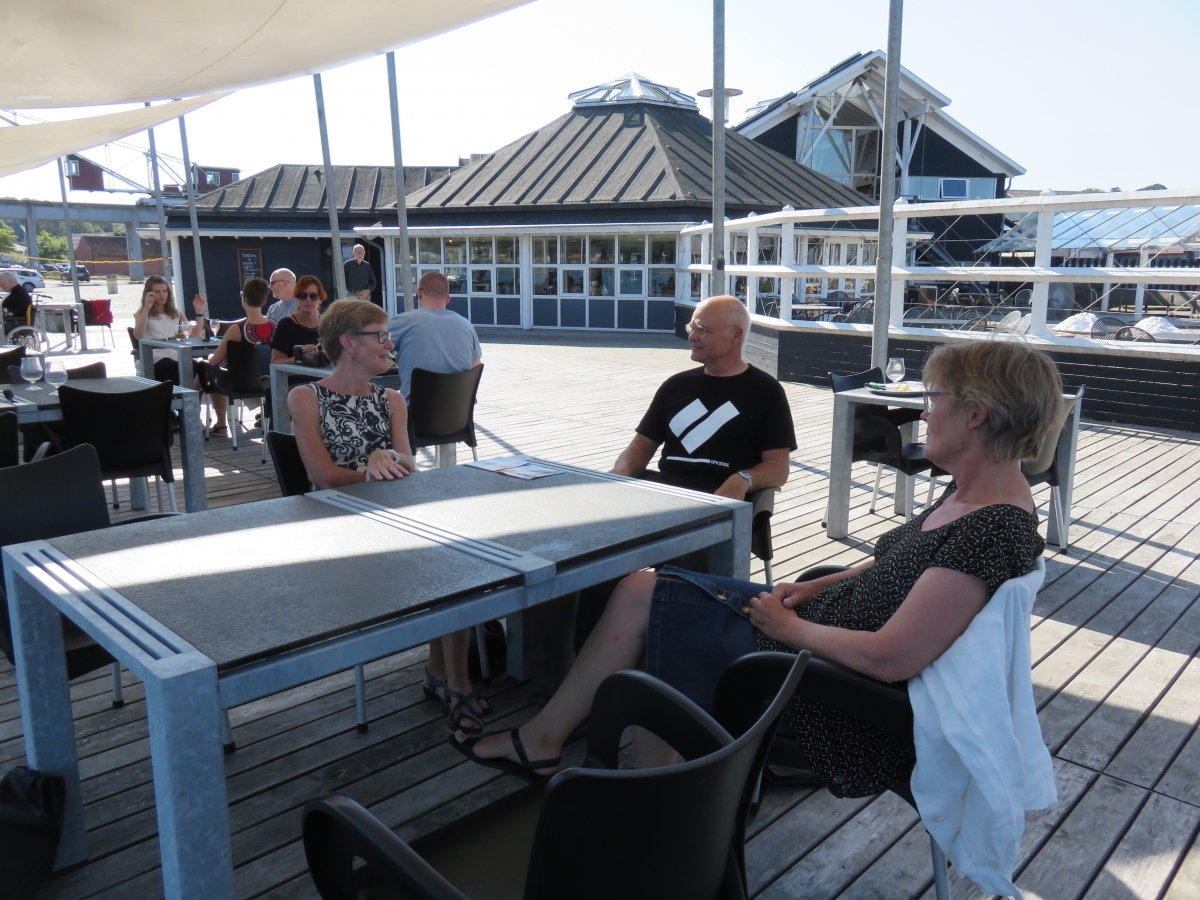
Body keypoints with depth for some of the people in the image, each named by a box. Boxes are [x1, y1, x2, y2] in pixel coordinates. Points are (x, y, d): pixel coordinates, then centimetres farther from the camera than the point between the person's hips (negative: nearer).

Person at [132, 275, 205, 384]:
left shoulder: (176, 312, 24)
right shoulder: (142, 313, 14)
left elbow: (195, 336, 13)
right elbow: (138, 336, -8)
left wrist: (199, 312, 4)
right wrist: (146, 309, -15)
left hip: (178, 357, 3)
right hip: (156, 359, -3)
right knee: (175, 368, -39)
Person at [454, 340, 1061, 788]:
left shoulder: (995, 527, -27)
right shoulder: (972, 491, 3)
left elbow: (891, 658, -31)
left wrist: (790, 626, -16)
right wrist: (816, 588, 5)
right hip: (820, 624, 9)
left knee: (641, 602, -1)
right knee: (640, 590, 5)